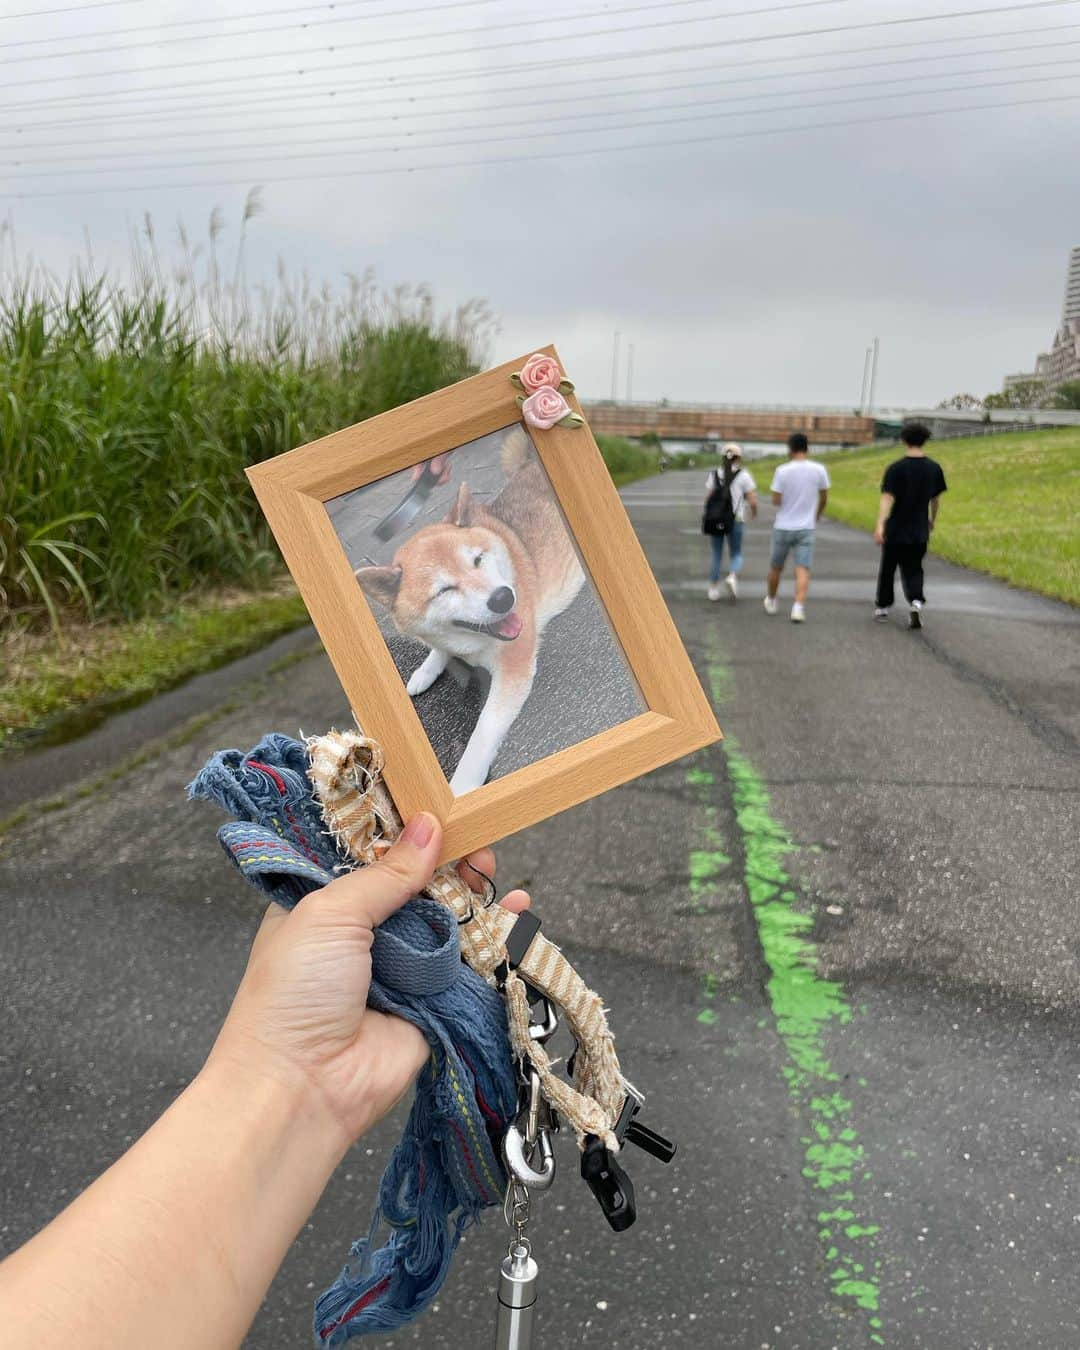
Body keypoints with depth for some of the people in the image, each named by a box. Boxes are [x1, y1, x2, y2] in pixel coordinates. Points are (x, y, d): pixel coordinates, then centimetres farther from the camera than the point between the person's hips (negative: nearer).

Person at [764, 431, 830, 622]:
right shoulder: (819, 469, -3)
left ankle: (770, 601, 33)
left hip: (783, 527, 0)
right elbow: (824, 498, 7)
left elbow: (776, 501, -8)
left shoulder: (782, 471, -9)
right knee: (802, 569, -3)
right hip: (806, 528, 0)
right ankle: (799, 607, -19)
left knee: (775, 567, 16)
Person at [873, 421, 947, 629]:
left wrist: (880, 525, -28)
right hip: (920, 531, 3)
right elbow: (936, 499, 11)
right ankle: (916, 602, -15)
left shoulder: (896, 468, -11)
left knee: (887, 569, 14)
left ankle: (882, 608, 25)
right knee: (913, 570, 10)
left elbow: (888, 498, -21)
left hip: (896, 530, -3)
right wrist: (932, 520, 28)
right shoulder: (934, 468, 1)